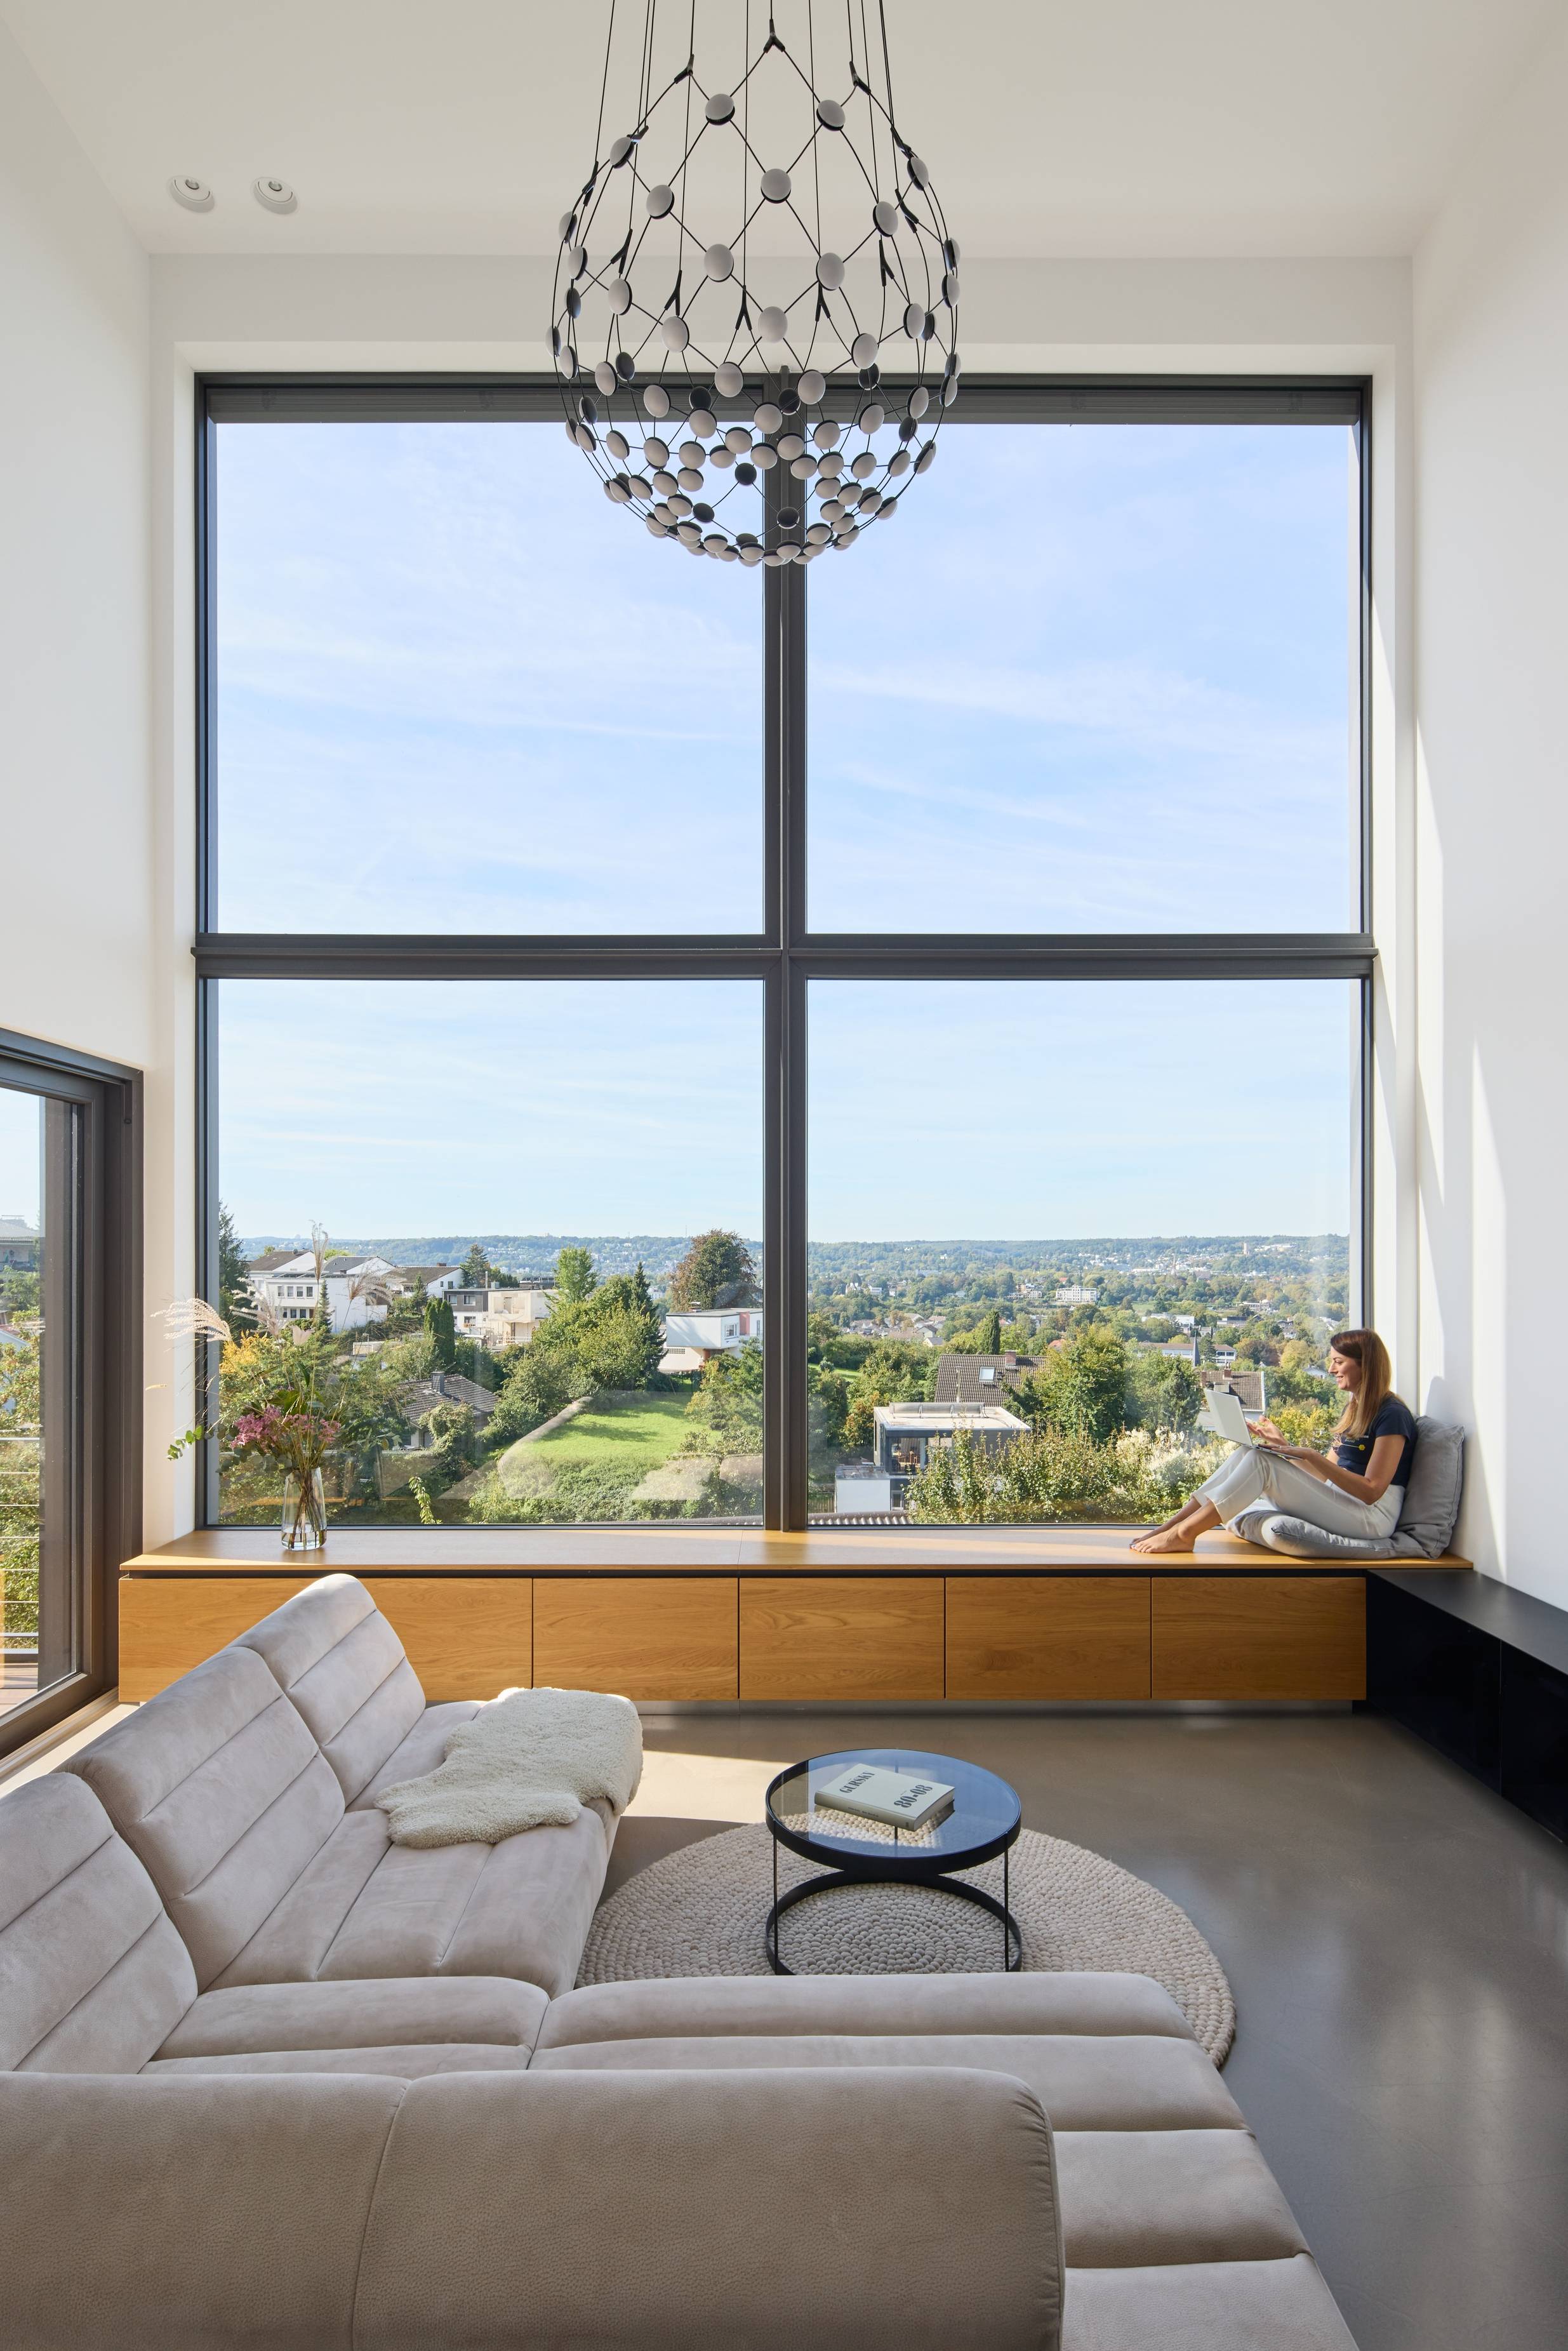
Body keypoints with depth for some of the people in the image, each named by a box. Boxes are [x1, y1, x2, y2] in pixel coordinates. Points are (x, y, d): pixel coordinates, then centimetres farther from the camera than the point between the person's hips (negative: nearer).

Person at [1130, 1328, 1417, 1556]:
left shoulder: (1392, 1414, -9)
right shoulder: (1352, 1410, 18)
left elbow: (1371, 1491, -17)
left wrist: (1311, 1456, -22)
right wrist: (1282, 1445, 6)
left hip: (1372, 1517, -8)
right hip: (1337, 1503, 8)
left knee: (1260, 1461, -24)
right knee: (1247, 1454, -10)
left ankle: (1184, 1533, -27)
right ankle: (1171, 1525, -18)